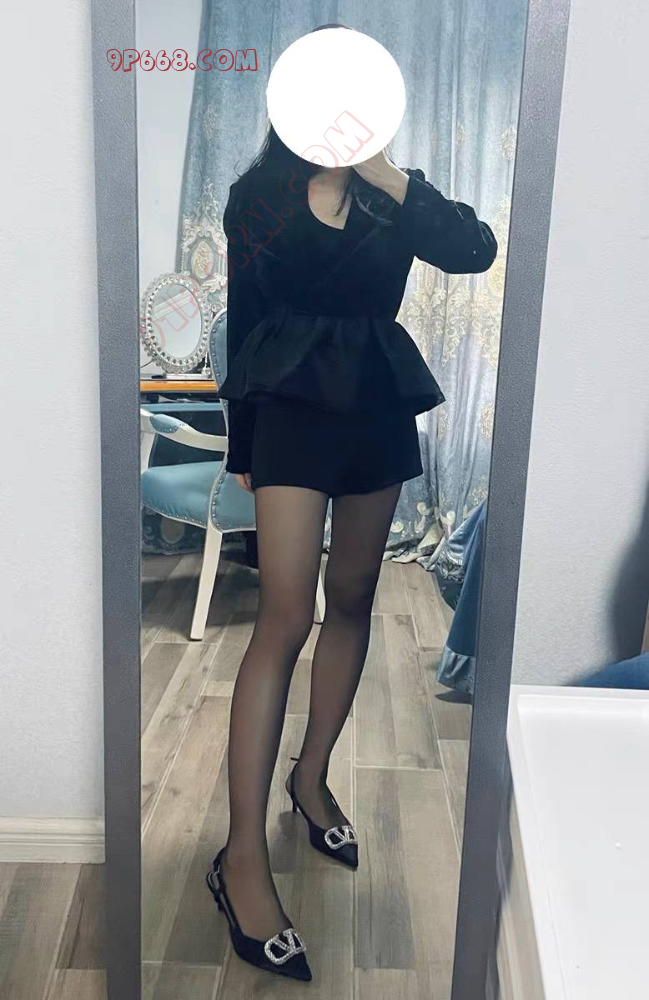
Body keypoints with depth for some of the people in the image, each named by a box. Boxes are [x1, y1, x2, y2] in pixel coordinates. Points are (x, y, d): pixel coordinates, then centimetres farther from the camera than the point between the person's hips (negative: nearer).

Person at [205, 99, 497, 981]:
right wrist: (241, 442, 8)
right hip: (294, 408, -3)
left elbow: (475, 250, -10)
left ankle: (313, 774, 30)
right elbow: (243, 319, 6)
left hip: (380, 409, 4)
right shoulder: (258, 198, 2)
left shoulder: (394, 194, 6)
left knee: (353, 600, 10)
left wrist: (392, 179, -18)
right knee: (286, 617, -12)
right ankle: (244, 854, -6)